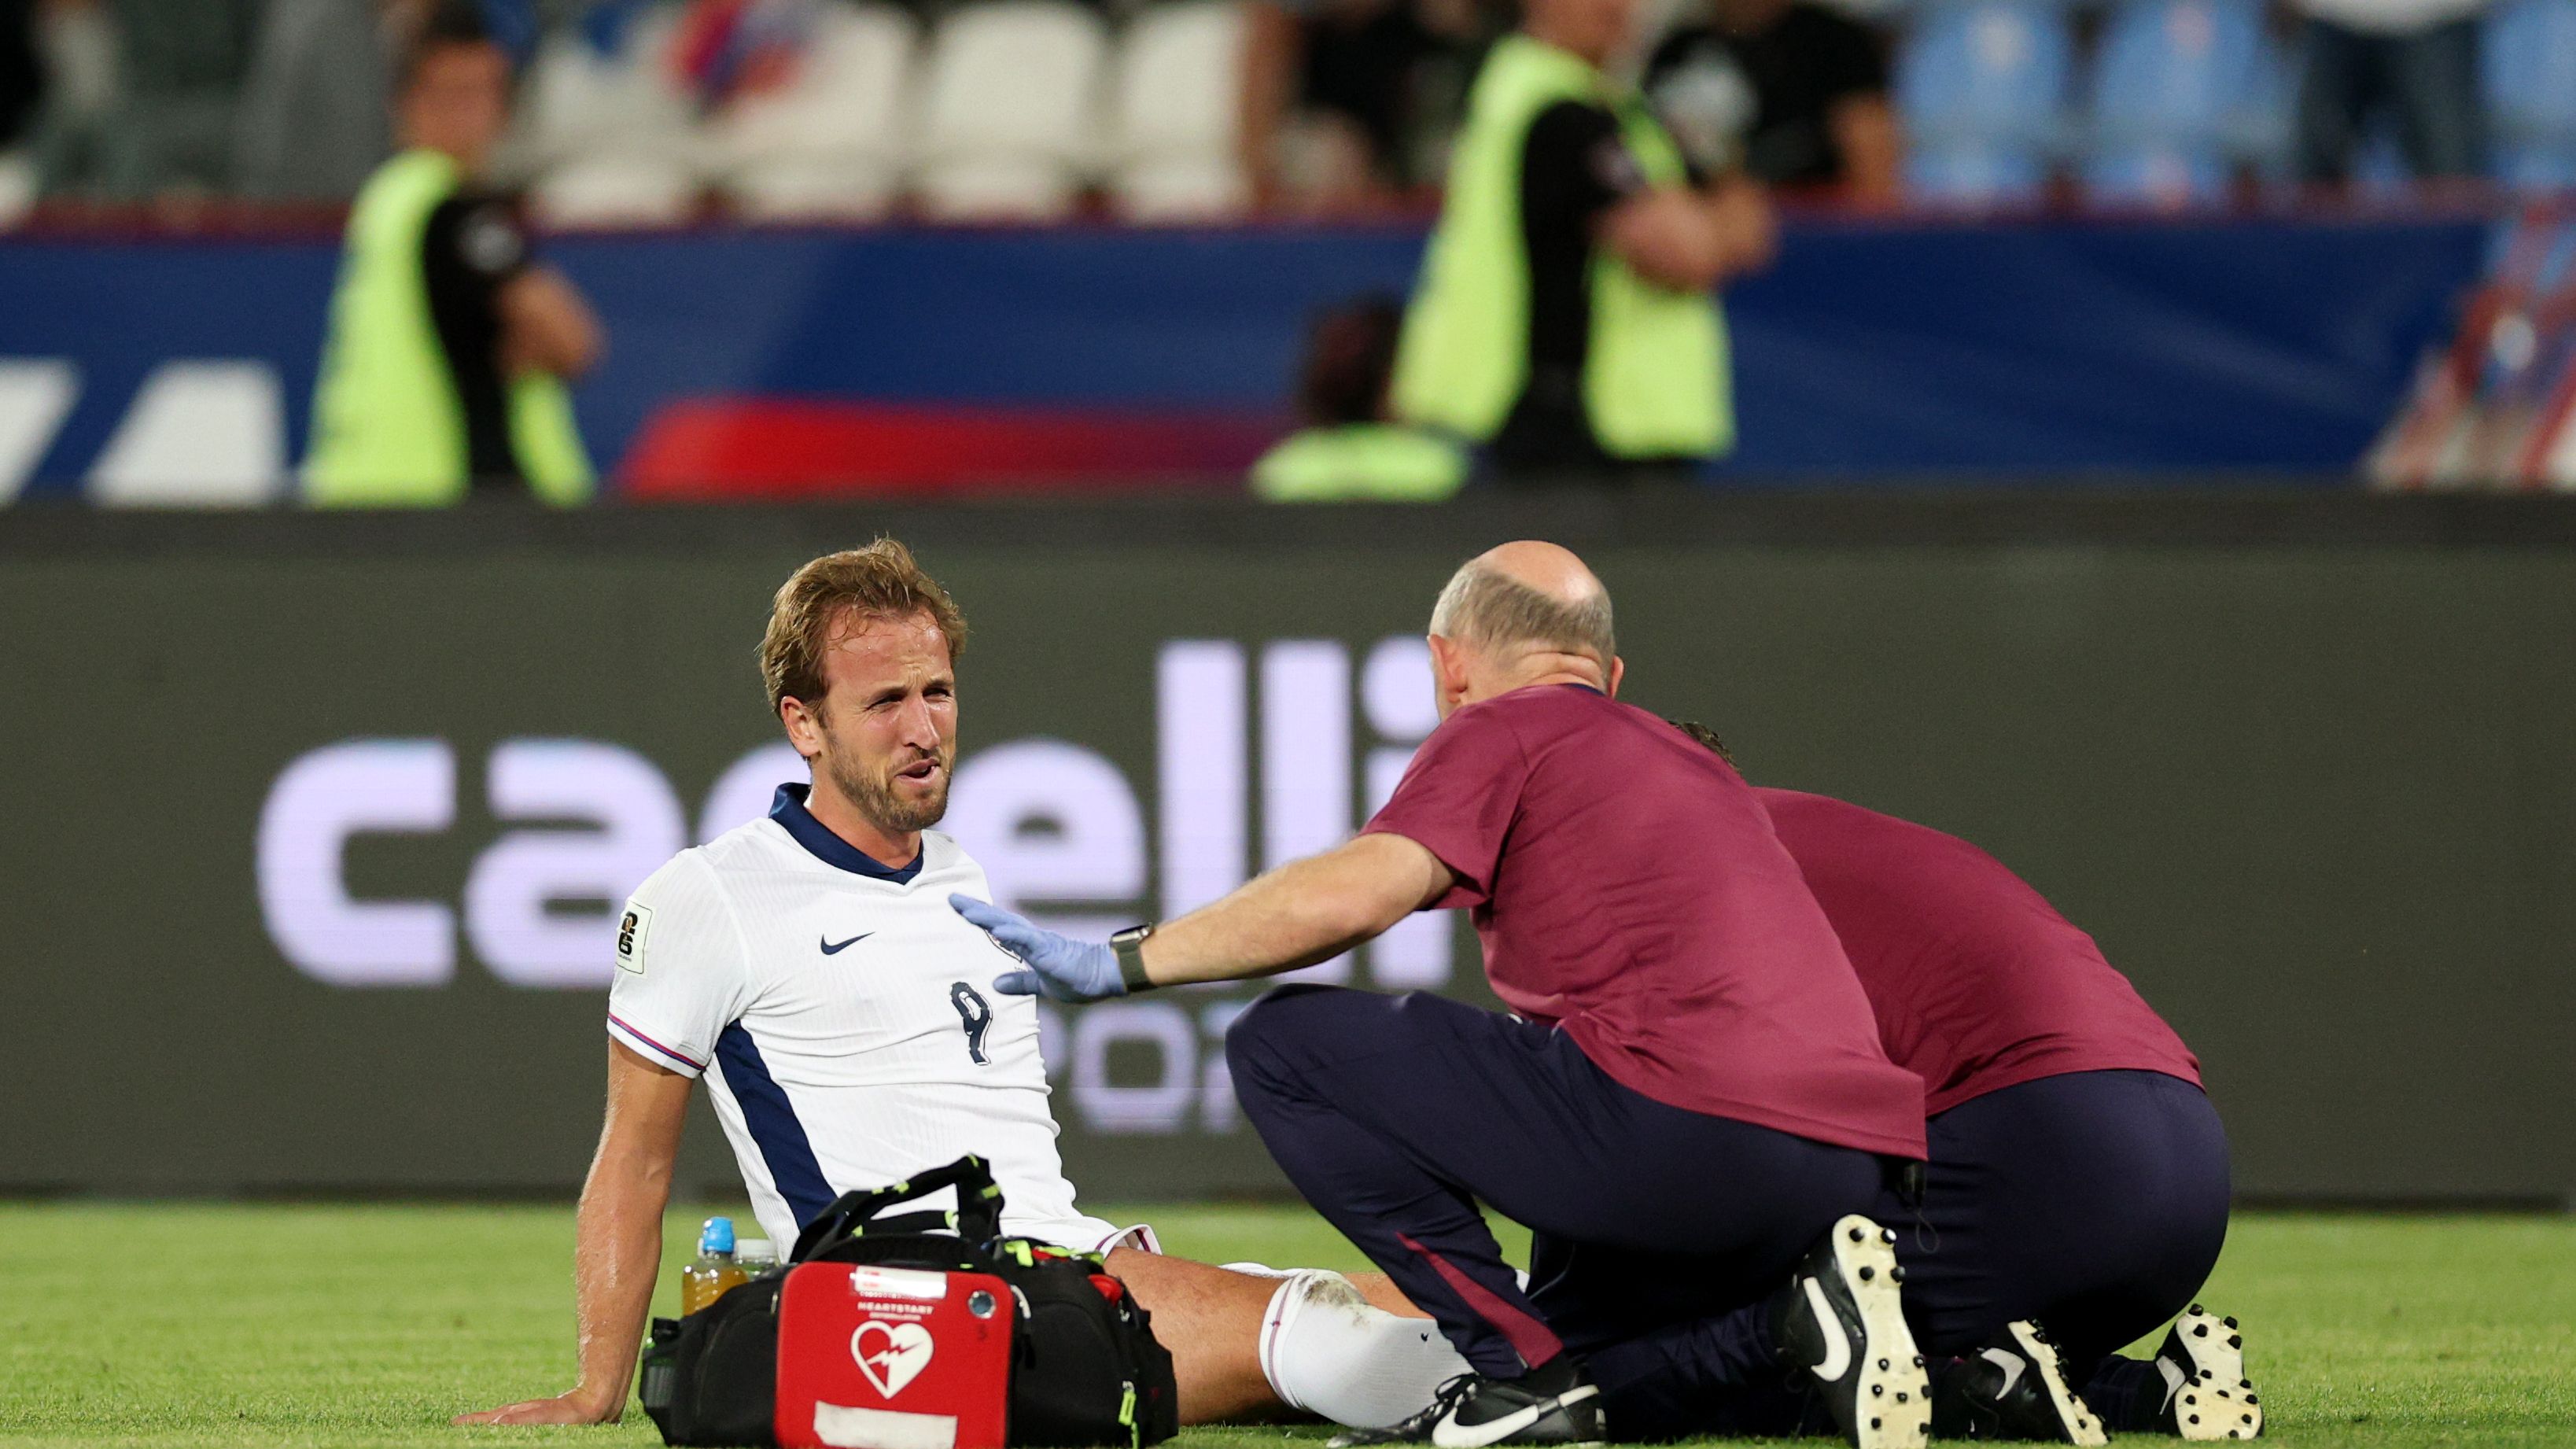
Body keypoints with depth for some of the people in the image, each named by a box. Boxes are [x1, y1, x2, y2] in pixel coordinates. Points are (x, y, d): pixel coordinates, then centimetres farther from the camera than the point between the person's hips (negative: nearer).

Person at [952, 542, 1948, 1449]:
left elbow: (1351, 896, -11)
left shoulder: (1506, 728, 6)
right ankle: (1790, 1319, 4)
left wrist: (1120, 963, -2)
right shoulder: (1685, 761, 30)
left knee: (1284, 1047, 1)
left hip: (1685, 1127, -8)